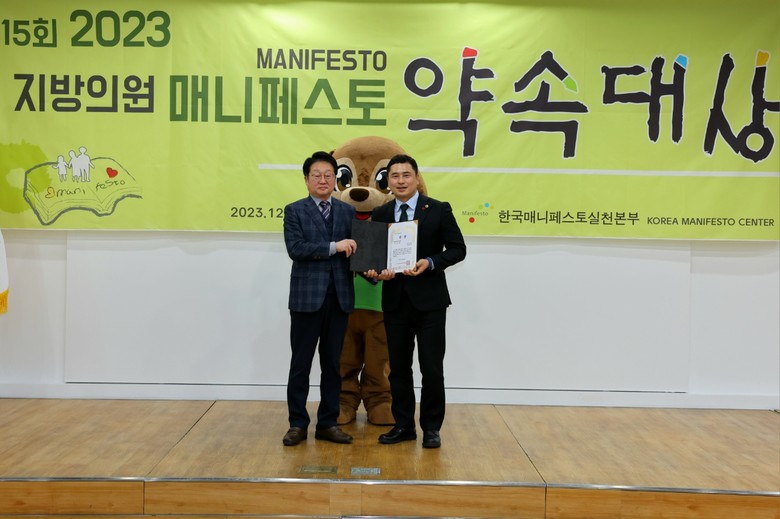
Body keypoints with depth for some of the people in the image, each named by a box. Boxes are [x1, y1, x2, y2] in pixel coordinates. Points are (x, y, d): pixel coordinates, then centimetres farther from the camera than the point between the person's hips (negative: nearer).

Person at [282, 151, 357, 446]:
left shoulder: (347, 211, 12)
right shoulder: (295, 211, 2)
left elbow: (354, 248, 6)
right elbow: (295, 248, -12)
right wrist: (333, 247, -18)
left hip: (339, 297, 3)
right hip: (307, 296, -3)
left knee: (332, 364, 9)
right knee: (301, 364, 4)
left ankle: (327, 423, 19)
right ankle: (298, 424, 15)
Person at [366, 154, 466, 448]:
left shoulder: (439, 210, -2)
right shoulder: (380, 214, 7)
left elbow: (457, 249, -2)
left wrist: (430, 263, -18)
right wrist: (375, 271, -11)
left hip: (429, 300, -3)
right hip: (395, 301, 4)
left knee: (431, 367, 0)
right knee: (398, 367, 10)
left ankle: (431, 428, 15)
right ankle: (403, 425, 24)